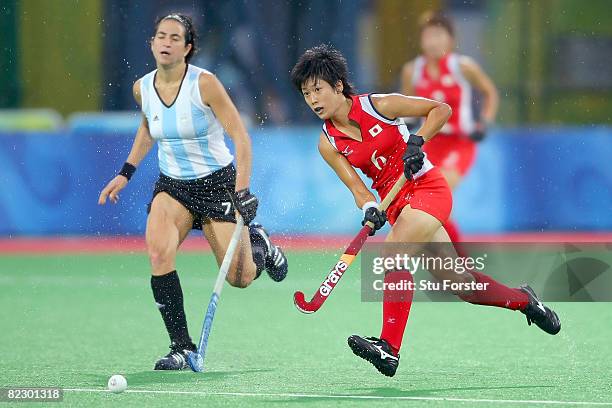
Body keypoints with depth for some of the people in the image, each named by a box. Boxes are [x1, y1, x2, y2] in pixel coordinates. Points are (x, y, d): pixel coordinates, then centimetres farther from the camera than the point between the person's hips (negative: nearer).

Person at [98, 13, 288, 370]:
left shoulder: (204, 83, -17)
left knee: (240, 278, -7)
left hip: (218, 182, -3)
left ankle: (258, 243, 32)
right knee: (158, 251, -27)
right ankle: (182, 347, -18)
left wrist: (241, 194, -24)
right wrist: (126, 172, 15)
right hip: (172, 185, 3)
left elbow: (241, 138, -16)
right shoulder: (143, 89, -2)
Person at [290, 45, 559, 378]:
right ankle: (523, 300, 33)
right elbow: (356, 186, -6)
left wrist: (417, 142, -19)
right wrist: (369, 209, -27)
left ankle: (390, 348, -30)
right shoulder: (328, 143, 0)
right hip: (395, 203, 6)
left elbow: (441, 109, -6)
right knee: (458, 281, 9)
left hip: (427, 187, -6)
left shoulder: (379, 105, -12)